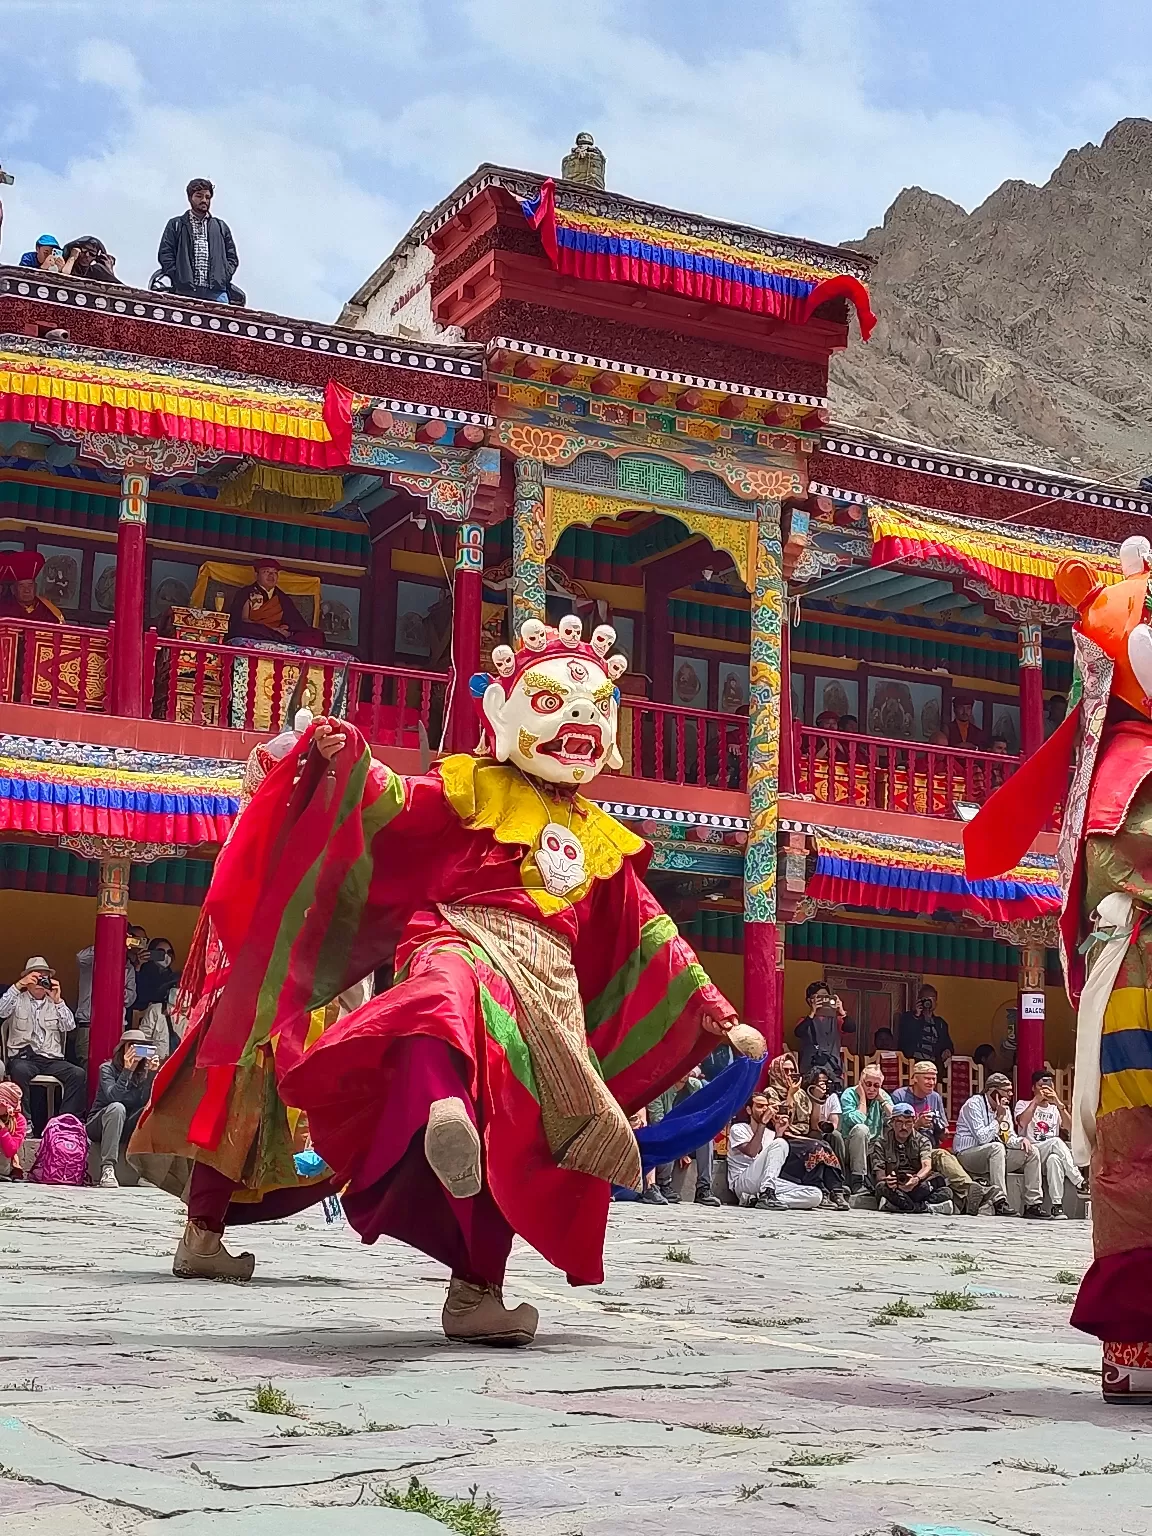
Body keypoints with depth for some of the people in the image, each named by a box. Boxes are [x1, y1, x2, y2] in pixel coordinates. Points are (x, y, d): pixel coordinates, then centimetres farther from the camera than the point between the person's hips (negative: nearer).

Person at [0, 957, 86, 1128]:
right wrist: (18, 985, -14)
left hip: (51, 1059, 2)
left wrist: (57, 1000, -7)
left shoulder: (55, 1003, 19)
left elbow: (69, 1027, 4)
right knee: (20, 1071, -39)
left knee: (78, 1074, -27)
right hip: (23, 1057, -2)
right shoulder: (18, 1000, 13)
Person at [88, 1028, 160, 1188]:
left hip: (125, 1130, 3)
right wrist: (127, 1070, -35)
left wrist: (151, 1073, -25)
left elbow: (146, 1101, -16)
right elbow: (113, 1096, -28)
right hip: (98, 1125, -3)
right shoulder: (107, 1068, -10)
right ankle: (107, 1169, -44)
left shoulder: (144, 1071, 0)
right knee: (117, 1108, -36)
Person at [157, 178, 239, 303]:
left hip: (216, 293, 2)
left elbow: (232, 258, 22)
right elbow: (165, 255, 7)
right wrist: (178, 278, -6)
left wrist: (224, 277, 3)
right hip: (186, 292, -2)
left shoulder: (221, 227, 24)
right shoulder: (175, 225, 16)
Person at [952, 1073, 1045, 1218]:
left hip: (997, 1155, 9)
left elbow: (1009, 1138, 12)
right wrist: (999, 1118, -19)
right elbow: (982, 1138, -24)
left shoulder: (1005, 1108, 12)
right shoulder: (974, 1104, -14)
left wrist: (1022, 1140, -10)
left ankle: (1033, 1204, -9)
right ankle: (999, 1201, -39)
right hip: (968, 1155, -9)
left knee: (1032, 1151, -4)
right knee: (996, 1147, -38)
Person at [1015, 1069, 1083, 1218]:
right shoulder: (1023, 1104, 13)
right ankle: (1080, 1182, -30)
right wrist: (1036, 1100, -9)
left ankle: (1057, 1205, -39)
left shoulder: (1055, 1109, 22)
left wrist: (1058, 1103, -7)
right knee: (1056, 1141, -33)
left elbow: (1071, 1127, 1)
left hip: (1052, 1155, 3)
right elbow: (1022, 1123, -12)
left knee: (1054, 1159, -36)